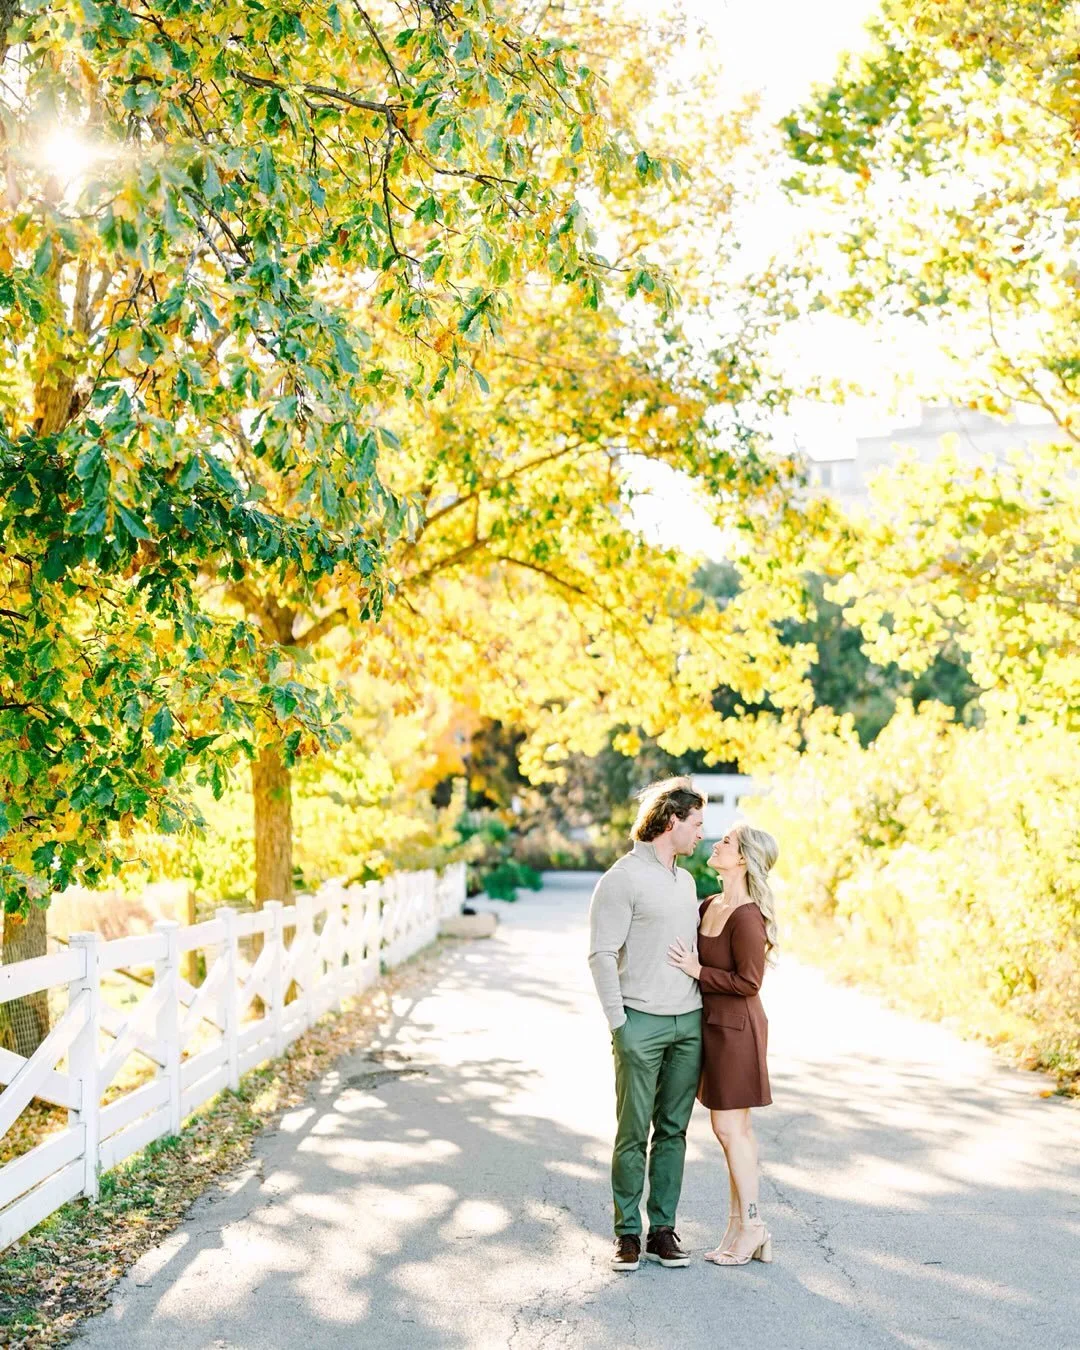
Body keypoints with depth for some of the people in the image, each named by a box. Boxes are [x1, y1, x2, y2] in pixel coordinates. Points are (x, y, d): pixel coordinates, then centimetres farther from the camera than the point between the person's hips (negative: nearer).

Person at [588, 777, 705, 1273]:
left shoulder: (686, 880, 15)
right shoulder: (622, 879, -9)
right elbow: (601, 955, -11)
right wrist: (619, 1025, -14)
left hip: (688, 1023, 7)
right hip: (641, 1023, -7)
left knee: (672, 1130, 9)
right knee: (633, 1133, 0)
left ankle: (663, 1230, 15)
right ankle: (627, 1233, 9)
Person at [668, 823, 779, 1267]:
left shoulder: (747, 917, -21)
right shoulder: (709, 906, 7)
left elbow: (748, 981, -20)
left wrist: (697, 971, -18)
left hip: (736, 1027, -9)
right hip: (713, 1024, 9)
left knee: (730, 1127, -1)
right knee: (734, 1129, 13)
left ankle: (750, 1225, 10)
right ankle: (743, 1227, 21)